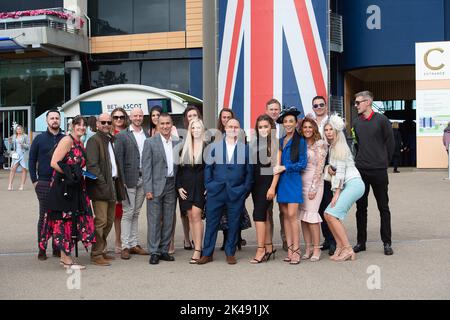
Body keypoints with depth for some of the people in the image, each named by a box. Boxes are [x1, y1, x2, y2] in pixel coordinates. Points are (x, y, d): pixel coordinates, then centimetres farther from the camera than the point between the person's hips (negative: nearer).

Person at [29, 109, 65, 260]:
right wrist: (34, 180, 0)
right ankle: (42, 250, 8)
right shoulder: (39, 139, 4)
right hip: (44, 184, -1)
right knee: (44, 216, 1)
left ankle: (57, 248, 15)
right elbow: (32, 160, 6)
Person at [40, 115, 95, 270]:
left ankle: (64, 257, 20)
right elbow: (54, 163, -19)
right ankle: (67, 259, 5)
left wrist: (80, 175, 8)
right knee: (64, 220, -2)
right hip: (62, 187, -9)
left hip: (75, 188, 9)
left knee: (72, 220, 11)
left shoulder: (80, 143, 13)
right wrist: (70, 174, -15)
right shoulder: (67, 140, -13)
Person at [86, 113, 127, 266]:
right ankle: (96, 255, -1)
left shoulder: (111, 140, 19)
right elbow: (92, 165, -14)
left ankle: (101, 250, 23)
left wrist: (118, 182, 10)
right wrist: (102, 183, -19)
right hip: (100, 186, -8)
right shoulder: (94, 140, -6)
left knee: (109, 221, 12)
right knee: (101, 221, -8)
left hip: (112, 184, 8)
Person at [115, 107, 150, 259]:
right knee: (127, 213, -3)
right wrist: (121, 180, -12)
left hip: (143, 178, 5)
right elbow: (118, 159, -6)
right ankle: (125, 246, 2)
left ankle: (134, 244, 18)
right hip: (129, 179, -5)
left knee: (136, 213, 11)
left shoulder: (147, 135, 12)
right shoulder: (122, 136, -2)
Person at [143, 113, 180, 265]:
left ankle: (164, 250, 18)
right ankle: (154, 252, 7)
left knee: (169, 220, 8)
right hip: (156, 186, -4)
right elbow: (146, 167, -6)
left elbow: (179, 165, 13)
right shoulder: (150, 142, -3)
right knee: (154, 220, -1)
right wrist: (148, 189, -11)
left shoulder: (177, 142, 8)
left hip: (172, 186, 4)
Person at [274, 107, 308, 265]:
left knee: (292, 215, -10)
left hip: (293, 180, -5)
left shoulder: (300, 141, -2)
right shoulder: (281, 141, 14)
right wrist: (278, 168, 3)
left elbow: (303, 164, -5)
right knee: (286, 215, 5)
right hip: (281, 180, 5)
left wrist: (284, 167, -9)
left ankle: (296, 250, -5)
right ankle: (289, 249, 8)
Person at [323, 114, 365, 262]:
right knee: (328, 214, 1)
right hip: (347, 185, 9)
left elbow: (341, 171, -13)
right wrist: (330, 170, 9)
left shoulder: (340, 146, -9)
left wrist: (336, 193, -14)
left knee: (332, 215, -16)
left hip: (353, 184, -9)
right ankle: (340, 247, 6)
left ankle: (348, 249, -12)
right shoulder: (332, 147, 17)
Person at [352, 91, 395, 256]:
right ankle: (361, 242, 16)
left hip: (379, 171, -4)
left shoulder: (381, 120, -5)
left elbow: (390, 143, 1)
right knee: (361, 207, 7)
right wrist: (360, 161, 12)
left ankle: (387, 243, 11)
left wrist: (384, 161, 5)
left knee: (383, 207, 4)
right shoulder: (356, 122, 8)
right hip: (360, 170, 4)